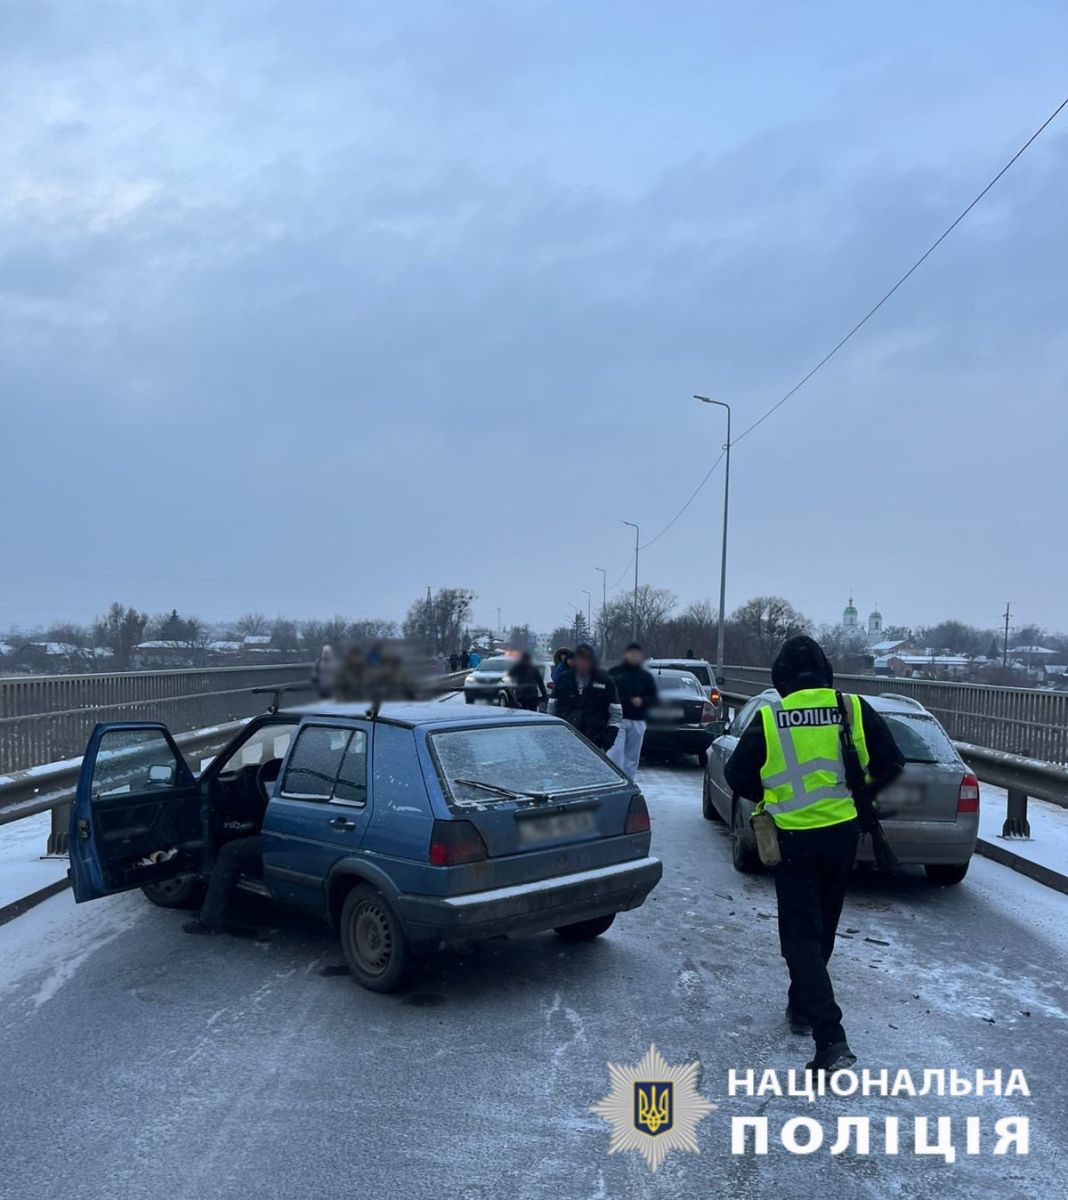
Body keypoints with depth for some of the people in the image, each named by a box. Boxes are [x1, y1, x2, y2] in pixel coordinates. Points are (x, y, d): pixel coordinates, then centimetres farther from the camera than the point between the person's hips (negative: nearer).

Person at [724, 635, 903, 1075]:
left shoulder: (769, 717, -10)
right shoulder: (853, 709, -4)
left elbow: (737, 775, -5)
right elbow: (891, 764, 1)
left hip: (794, 840, -3)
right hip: (842, 835, 4)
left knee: (801, 936, 2)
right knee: (823, 928, 22)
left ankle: (831, 1039, -10)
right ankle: (803, 1008, 38)